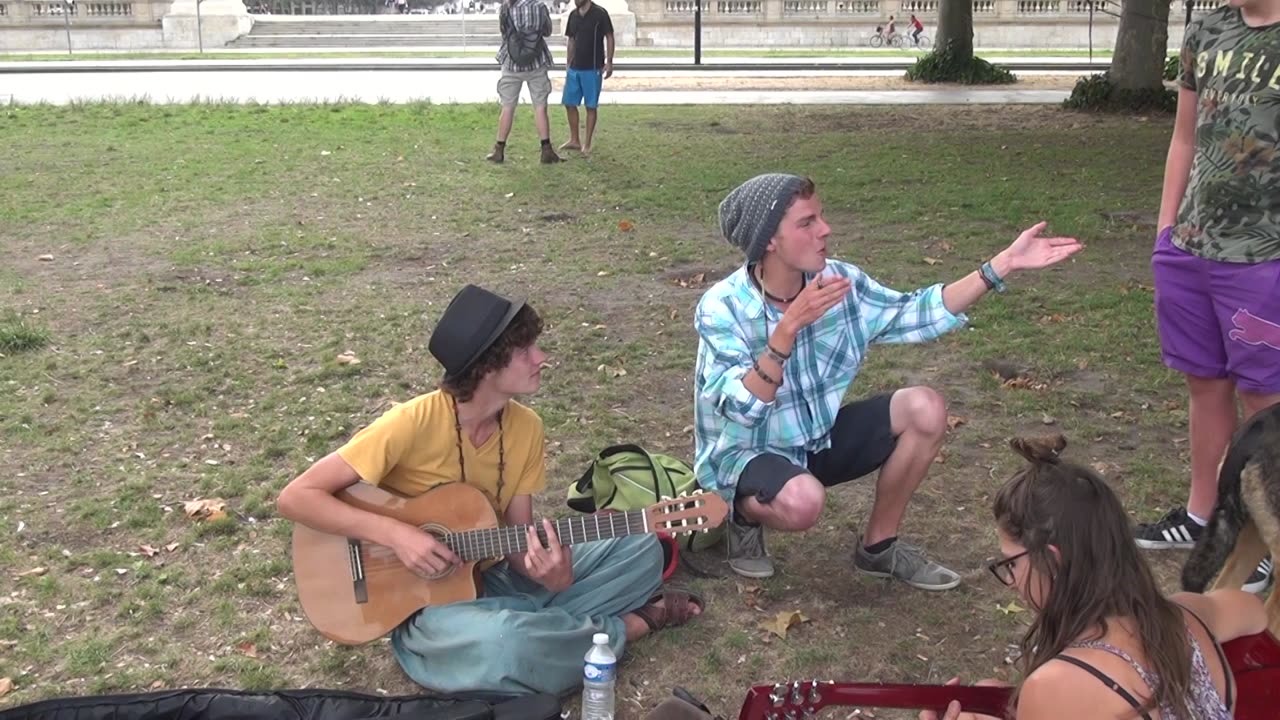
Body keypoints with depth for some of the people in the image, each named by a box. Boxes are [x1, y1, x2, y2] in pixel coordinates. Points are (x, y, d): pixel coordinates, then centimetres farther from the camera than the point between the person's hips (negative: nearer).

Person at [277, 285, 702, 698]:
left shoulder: (526, 428, -4)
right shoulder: (413, 424, -23)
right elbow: (296, 498, -21)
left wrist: (550, 574, -23)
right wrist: (394, 534, -30)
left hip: (495, 580, 6)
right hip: (424, 602, -5)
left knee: (642, 551, -1)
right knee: (503, 639, -38)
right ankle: (625, 627, -11)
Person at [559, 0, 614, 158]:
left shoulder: (600, 14, -9)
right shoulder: (573, 15, 8)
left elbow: (609, 38, -6)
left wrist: (609, 62, -12)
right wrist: (568, 65, 14)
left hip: (593, 69, -6)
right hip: (574, 68, 6)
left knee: (591, 106, 0)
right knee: (569, 103, 8)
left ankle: (587, 144, 8)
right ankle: (574, 140, 22)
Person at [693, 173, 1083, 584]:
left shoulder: (838, 280, -9)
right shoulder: (722, 308, -25)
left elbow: (915, 315, -4)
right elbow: (743, 409, -34)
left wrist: (1003, 265, -11)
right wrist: (790, 326, -44)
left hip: (816, 438, 6)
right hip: (743, 454, -6)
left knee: (924, 409, -10)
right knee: (803, 501, -38)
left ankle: (878, 547, 7)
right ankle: (745, 513, 1)